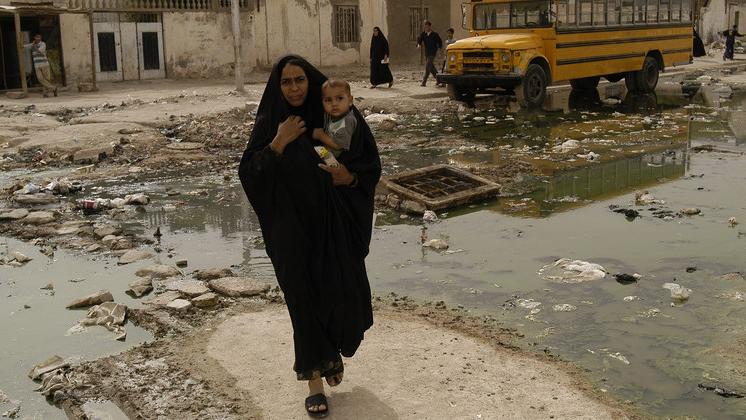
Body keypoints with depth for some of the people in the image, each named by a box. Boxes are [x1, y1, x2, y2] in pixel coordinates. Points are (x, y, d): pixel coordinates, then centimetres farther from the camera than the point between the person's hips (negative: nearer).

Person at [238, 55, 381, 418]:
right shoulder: (268, 124, -3)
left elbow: (370, 161, 4)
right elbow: (248, 174, -8)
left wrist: (351, 176, -16)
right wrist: (278, 143, -19)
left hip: (336, 223, 1)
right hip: (292, 228, -1)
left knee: (346, 292, 2)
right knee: (304, 299, 3)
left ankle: (334, 349, 34)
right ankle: (314, 378, 18)